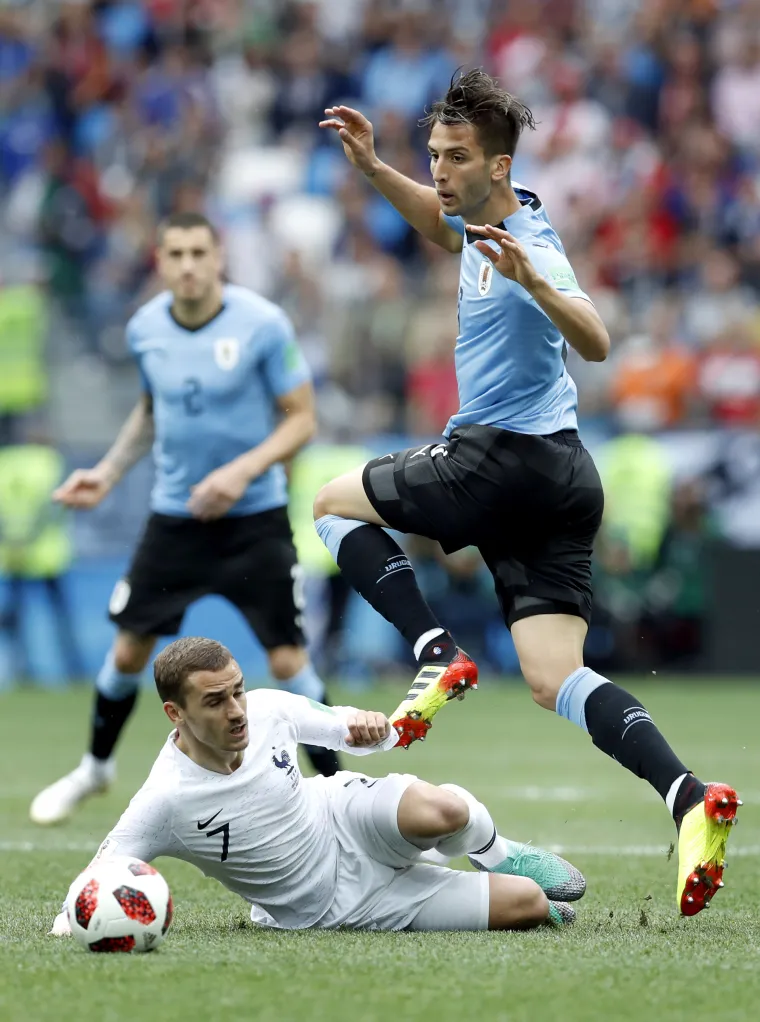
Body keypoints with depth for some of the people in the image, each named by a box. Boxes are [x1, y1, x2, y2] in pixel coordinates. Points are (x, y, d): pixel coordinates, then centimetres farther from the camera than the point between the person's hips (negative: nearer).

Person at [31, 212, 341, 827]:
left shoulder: (263, 325, -15)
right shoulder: (144, 328, -2)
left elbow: (301, 419, -11)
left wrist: (244, 470, -25)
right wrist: (108, 472, 7)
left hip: (255, 518, -3)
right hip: (174, 515, 3)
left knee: (288, 660, -8)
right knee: (129, 650, 8)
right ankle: (96, 766, 32)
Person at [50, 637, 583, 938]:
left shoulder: (266, 708, -17)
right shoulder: (166, 801, -29)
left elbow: (344, 729, 2)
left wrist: (367, 724, -23)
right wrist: (71, 923, -46)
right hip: (336, 904, -3)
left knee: (440, 810, -37)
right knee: (530, 906, -16)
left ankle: (496, 852, 2)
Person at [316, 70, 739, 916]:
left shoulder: (530, 243, -15)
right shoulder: (487, 220, 12)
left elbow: (595, 345, -29)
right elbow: (441, 223, 37)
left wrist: (531, 281, -43)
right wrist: (372, 169, 24)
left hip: (504, 459, -9)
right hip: (560, 477, 9)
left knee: (333, 503, 11)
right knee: (557, 682, -2)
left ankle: (437, 657, -5)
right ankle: (689, 800, -21)